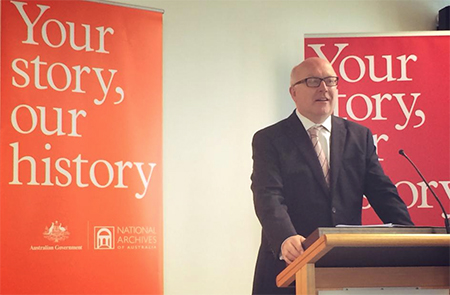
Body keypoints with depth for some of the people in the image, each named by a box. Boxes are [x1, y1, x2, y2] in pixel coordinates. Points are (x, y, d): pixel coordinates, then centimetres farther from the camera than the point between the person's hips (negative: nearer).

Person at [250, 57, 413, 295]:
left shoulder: (359, 137, 12)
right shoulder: (269, 140, 1)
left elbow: (383, 194, 6)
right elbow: (269, 198, -13)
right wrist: (286, 239, -32)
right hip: (288, 270, -2)